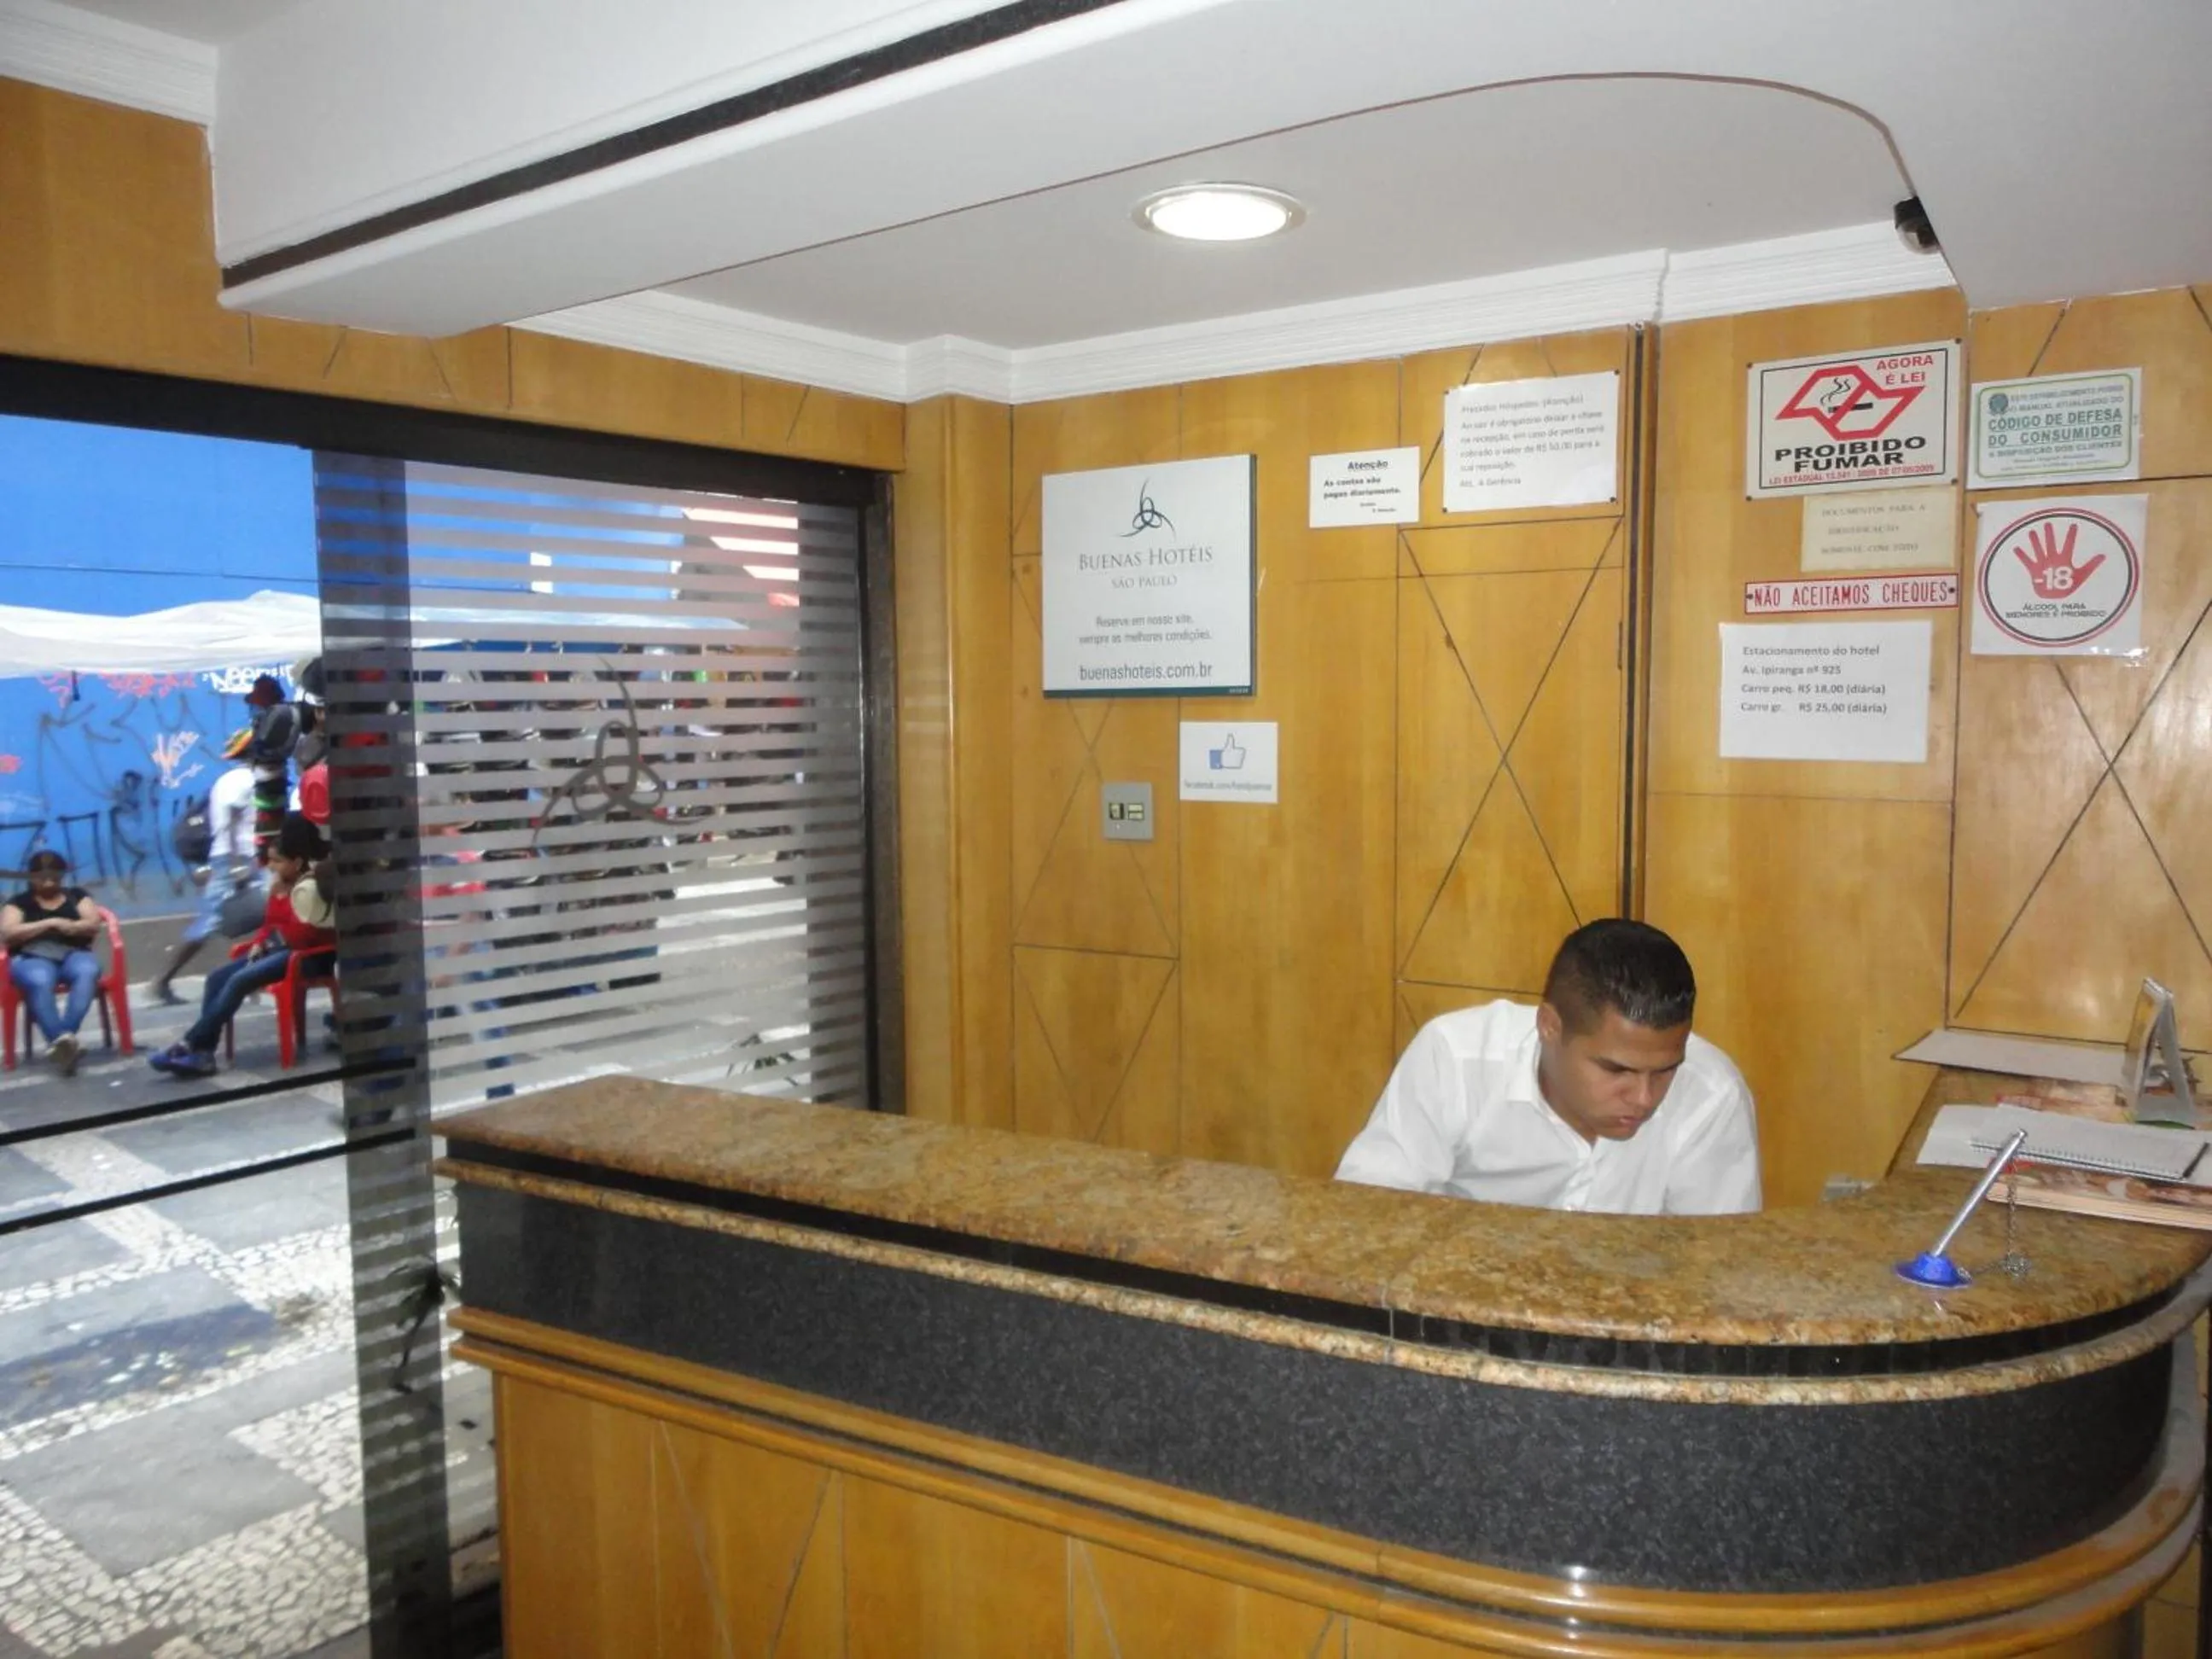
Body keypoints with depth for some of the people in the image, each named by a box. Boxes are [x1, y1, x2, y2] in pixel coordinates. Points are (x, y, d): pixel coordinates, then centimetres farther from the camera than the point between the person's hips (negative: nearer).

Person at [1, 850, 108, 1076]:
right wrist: (49, 924, -6)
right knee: (39, 981, -39)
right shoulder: (19, 902, 17)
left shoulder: (77, 896, 20)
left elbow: (94, 925, 6)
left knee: (87, 972, -37)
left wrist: (69, 926, -15)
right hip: (32, 958, -1)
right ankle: (61, 1040, -56)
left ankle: (58, 1041, -51)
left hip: (74, 954, 1)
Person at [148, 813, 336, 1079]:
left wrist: (269, 940, -4)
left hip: (305, 953, -10)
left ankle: (188, 1045, -18)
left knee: (240, 980, -25)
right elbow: (271, 922, 19)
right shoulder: (280, 883, 13)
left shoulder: (307, 888, -17)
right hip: (279, 948, 10)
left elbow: (301, 934, -20)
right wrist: (260, 943, -1)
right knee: (218, 977, -7)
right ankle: (201, 1053, -16)